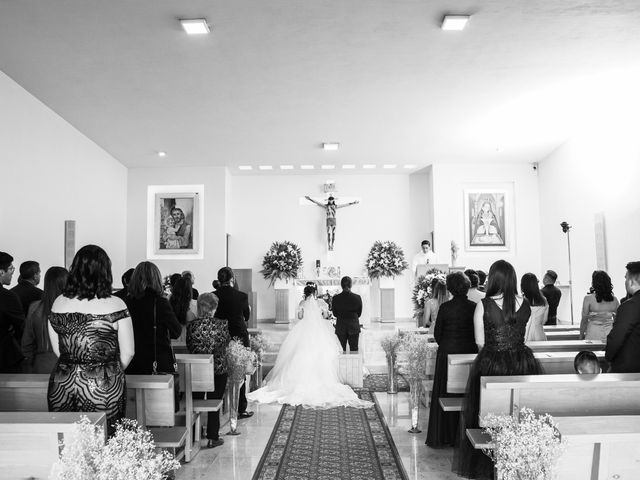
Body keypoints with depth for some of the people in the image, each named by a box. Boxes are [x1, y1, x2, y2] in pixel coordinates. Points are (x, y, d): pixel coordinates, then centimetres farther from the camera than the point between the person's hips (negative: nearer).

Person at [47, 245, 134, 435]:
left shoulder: (58, 303, 0)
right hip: (104, 389, -3)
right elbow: (128, 352, -6)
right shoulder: (115, 305, -11)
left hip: (62, 385, 4)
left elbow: (57, 350, 10)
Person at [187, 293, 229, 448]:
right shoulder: (221, 324, -13)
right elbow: (227, 343, 1)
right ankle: (212, 438, 15)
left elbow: (188, 347, 2)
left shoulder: (191, 325, -8)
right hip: (218, 369, -2)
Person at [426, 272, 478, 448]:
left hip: (447, 354, -2)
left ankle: (444, 436, 14)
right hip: (470, 353, 2)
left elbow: (437, 333, -4)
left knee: (445, 395, 8)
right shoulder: (474, 307, -5)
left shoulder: (445, 307, -10)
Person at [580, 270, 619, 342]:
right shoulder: (614, 299, 2)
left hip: (594, 336, -3)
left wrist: (581, 336, 4)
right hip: (610, 335, 3)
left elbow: (584, 320, -4)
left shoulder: (588, 298, -8)